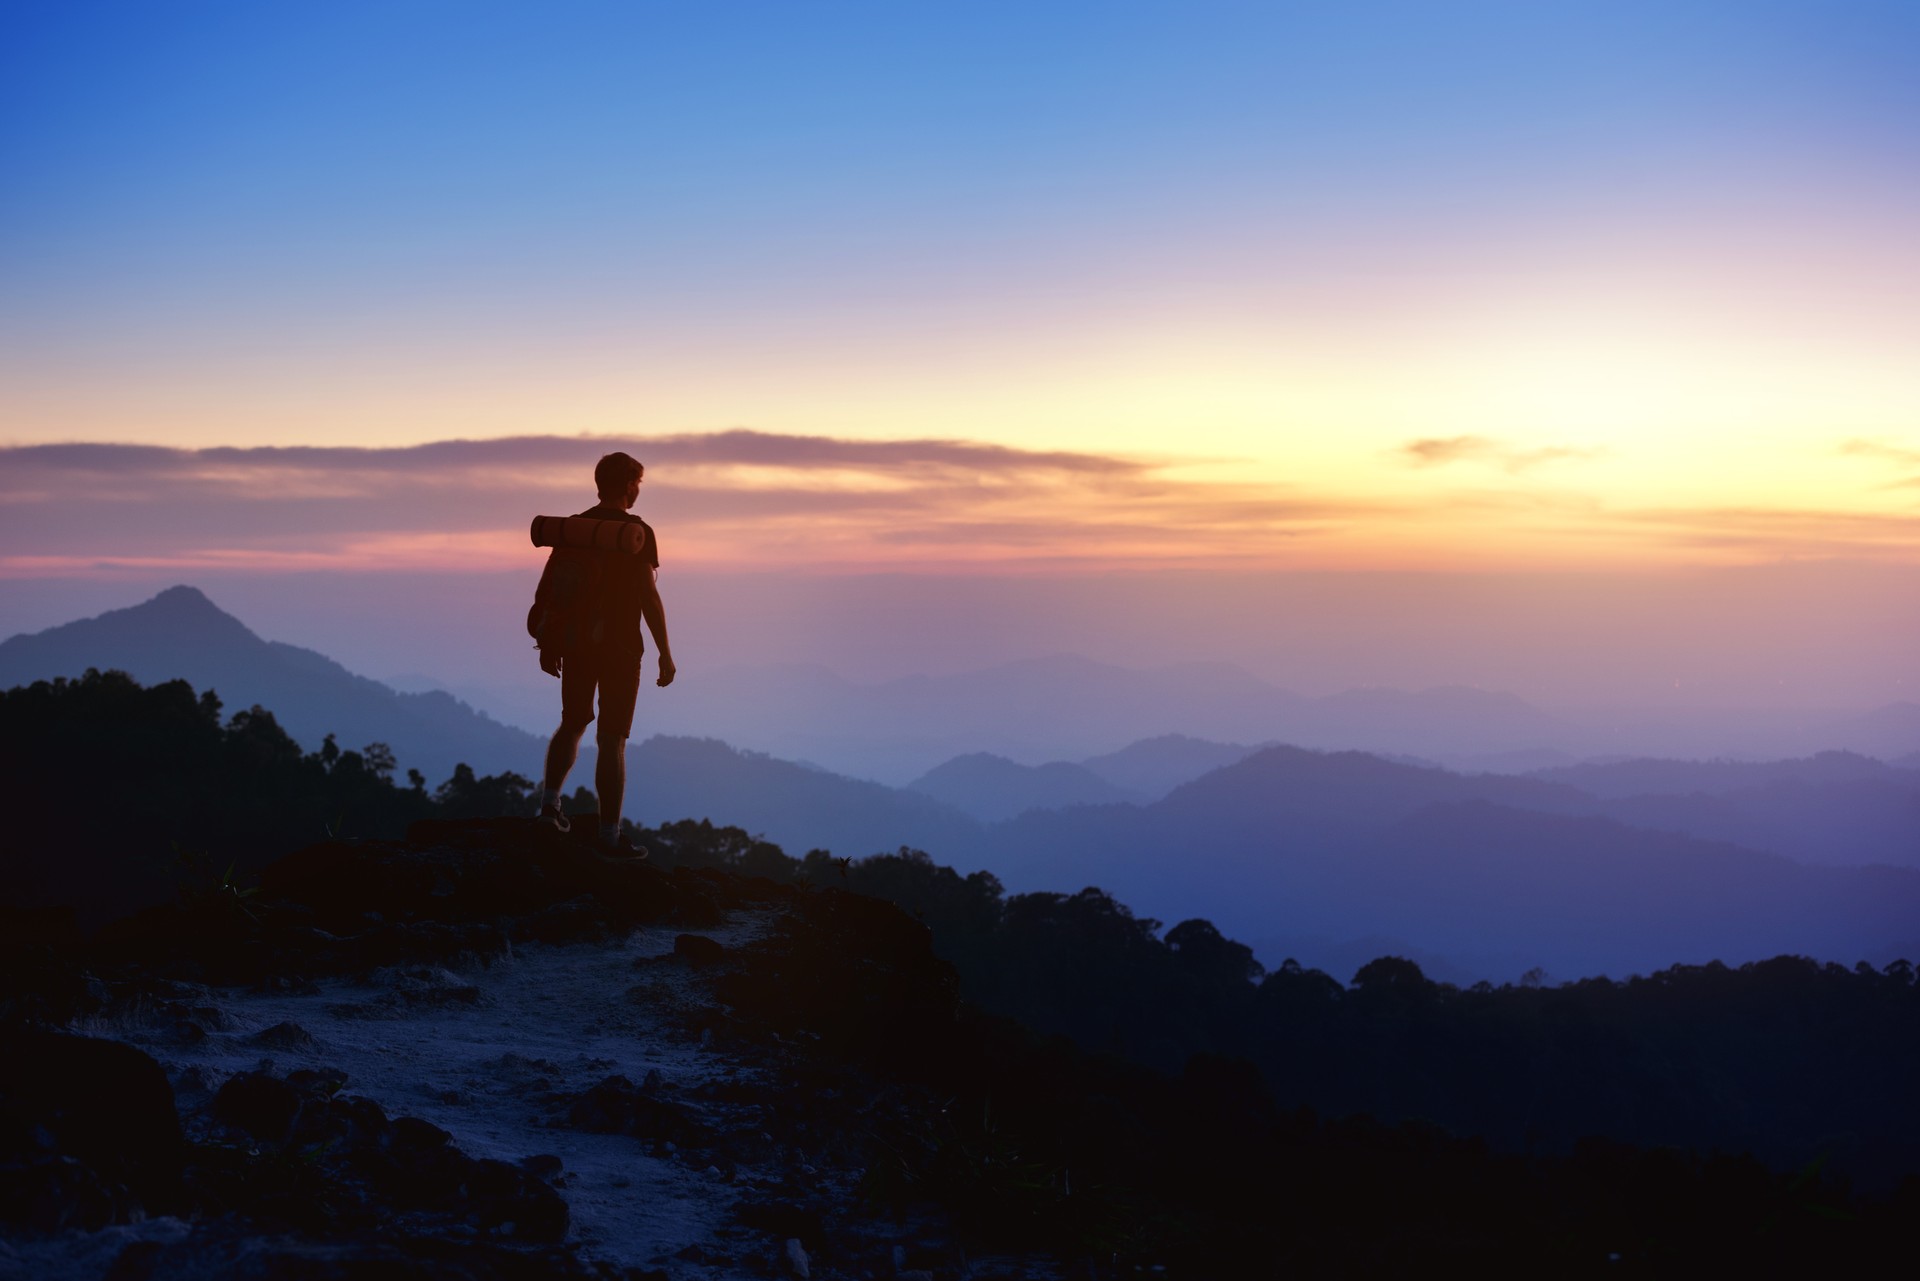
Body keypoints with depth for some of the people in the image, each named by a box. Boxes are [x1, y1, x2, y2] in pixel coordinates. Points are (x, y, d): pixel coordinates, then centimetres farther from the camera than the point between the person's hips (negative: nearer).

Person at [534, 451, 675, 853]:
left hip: (577, 643, 5)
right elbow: (649, 597, -16)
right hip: (621, 647, -5)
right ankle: (609, 834, 3)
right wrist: (665, 653, -10)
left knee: (573, 724, 25)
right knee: (612, 741, 0)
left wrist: (548, 645, 16)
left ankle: (550, 801, 16)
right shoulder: (637, 532, -12)